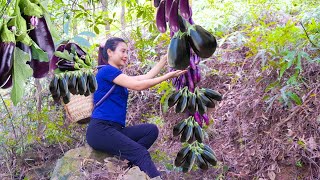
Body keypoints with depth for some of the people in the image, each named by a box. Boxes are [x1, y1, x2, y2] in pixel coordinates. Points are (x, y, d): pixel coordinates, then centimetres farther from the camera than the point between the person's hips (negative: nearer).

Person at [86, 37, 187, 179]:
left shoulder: (118, 75, 23)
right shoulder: (107, 71, -5)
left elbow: (146, 77, 19)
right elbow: (138, 85, -11)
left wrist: (165, 58, 18)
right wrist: (168, 76, -6)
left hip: (114, 129, 9)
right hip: (100, 130, -9)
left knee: (151, 130, -8)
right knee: (141, 153, -23)